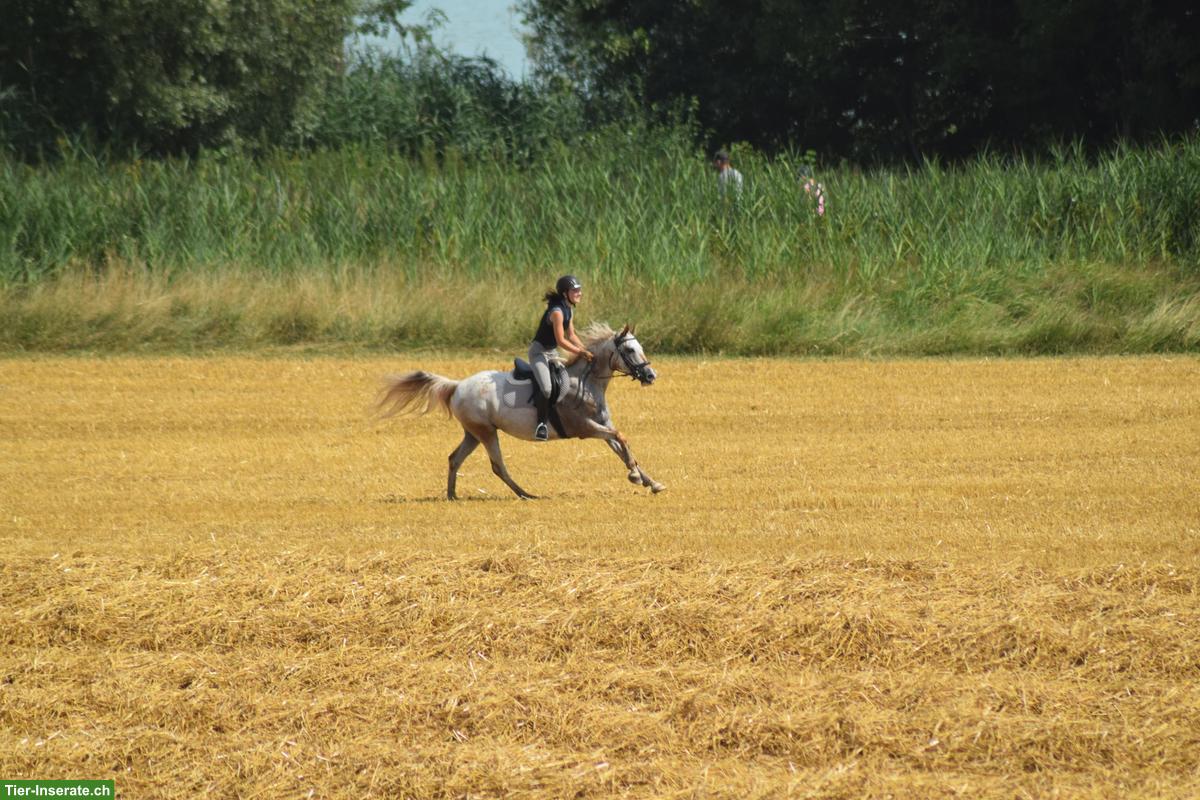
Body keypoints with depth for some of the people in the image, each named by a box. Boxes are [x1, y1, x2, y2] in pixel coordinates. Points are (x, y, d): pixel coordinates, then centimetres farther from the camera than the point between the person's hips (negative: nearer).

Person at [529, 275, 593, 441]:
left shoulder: (569, 310, 6)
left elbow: (571, 335, 13)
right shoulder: (557, 312, -22)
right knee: (546, 388, -27)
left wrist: (586, 350, 2)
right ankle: (541, 424, -18)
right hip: (539, 352, -10)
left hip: (552, 352, 10)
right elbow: (561, 341, -24)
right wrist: (581, 353, -20)